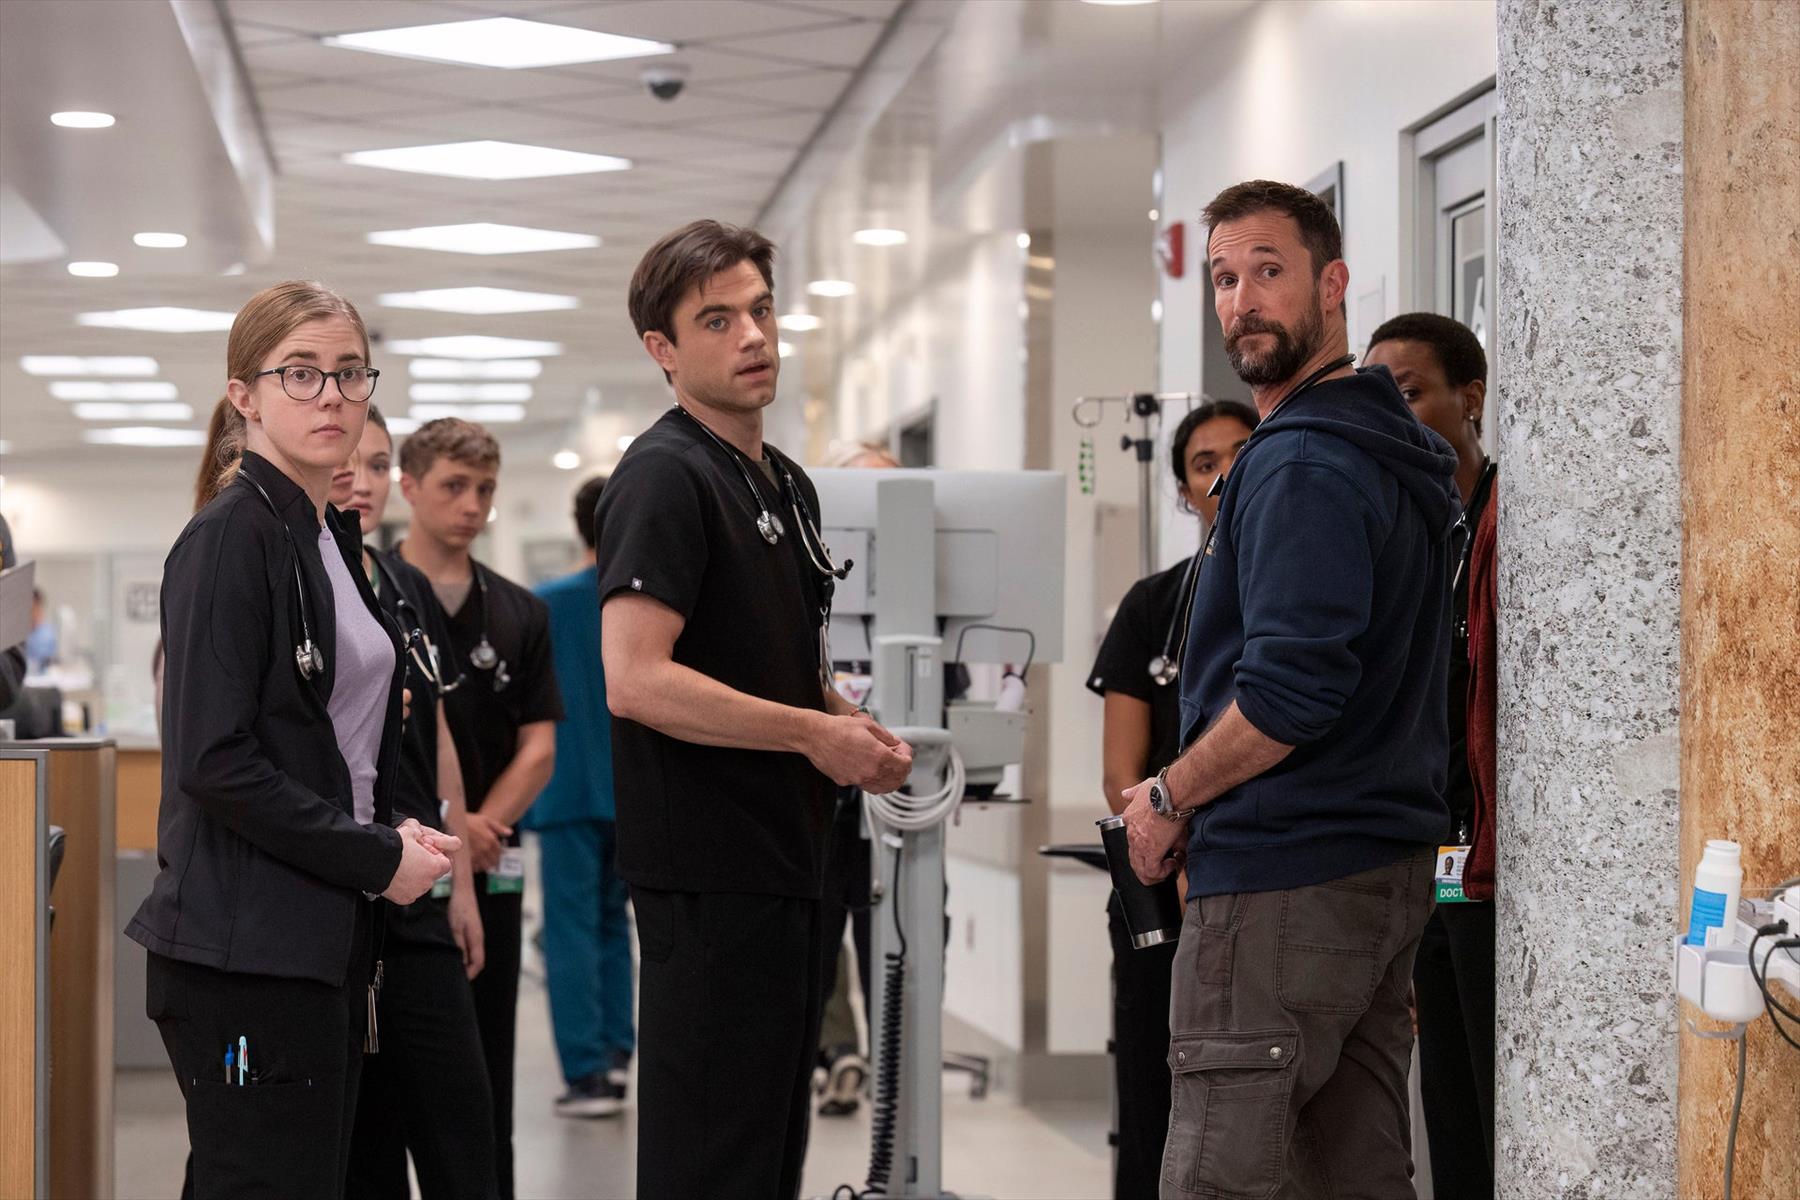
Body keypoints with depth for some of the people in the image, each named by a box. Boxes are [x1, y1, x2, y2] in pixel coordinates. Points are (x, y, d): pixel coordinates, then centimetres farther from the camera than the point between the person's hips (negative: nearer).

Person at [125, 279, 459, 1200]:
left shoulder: (328, 538, 16)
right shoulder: (230, 538, -11)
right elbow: (214, 760, -18)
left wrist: (397, 838, 6)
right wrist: (377, 858, -13)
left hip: (325, 941, 9)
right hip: (246, 950, -9)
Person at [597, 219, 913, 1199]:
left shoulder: (787, 484, 16)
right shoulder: (665, 477, -12)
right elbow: (635, 680, -23)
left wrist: (854, 726, 5)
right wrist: (816, 733, -15)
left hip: (787, 862, 9)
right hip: (710, 873, -9)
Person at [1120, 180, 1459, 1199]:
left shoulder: (1302, 463, -14)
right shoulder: (1398, 450, 17)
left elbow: (1292, 685, -23)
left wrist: (1170, 799, -9)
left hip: (1285, 877, -10)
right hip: (1392, 862, 10)